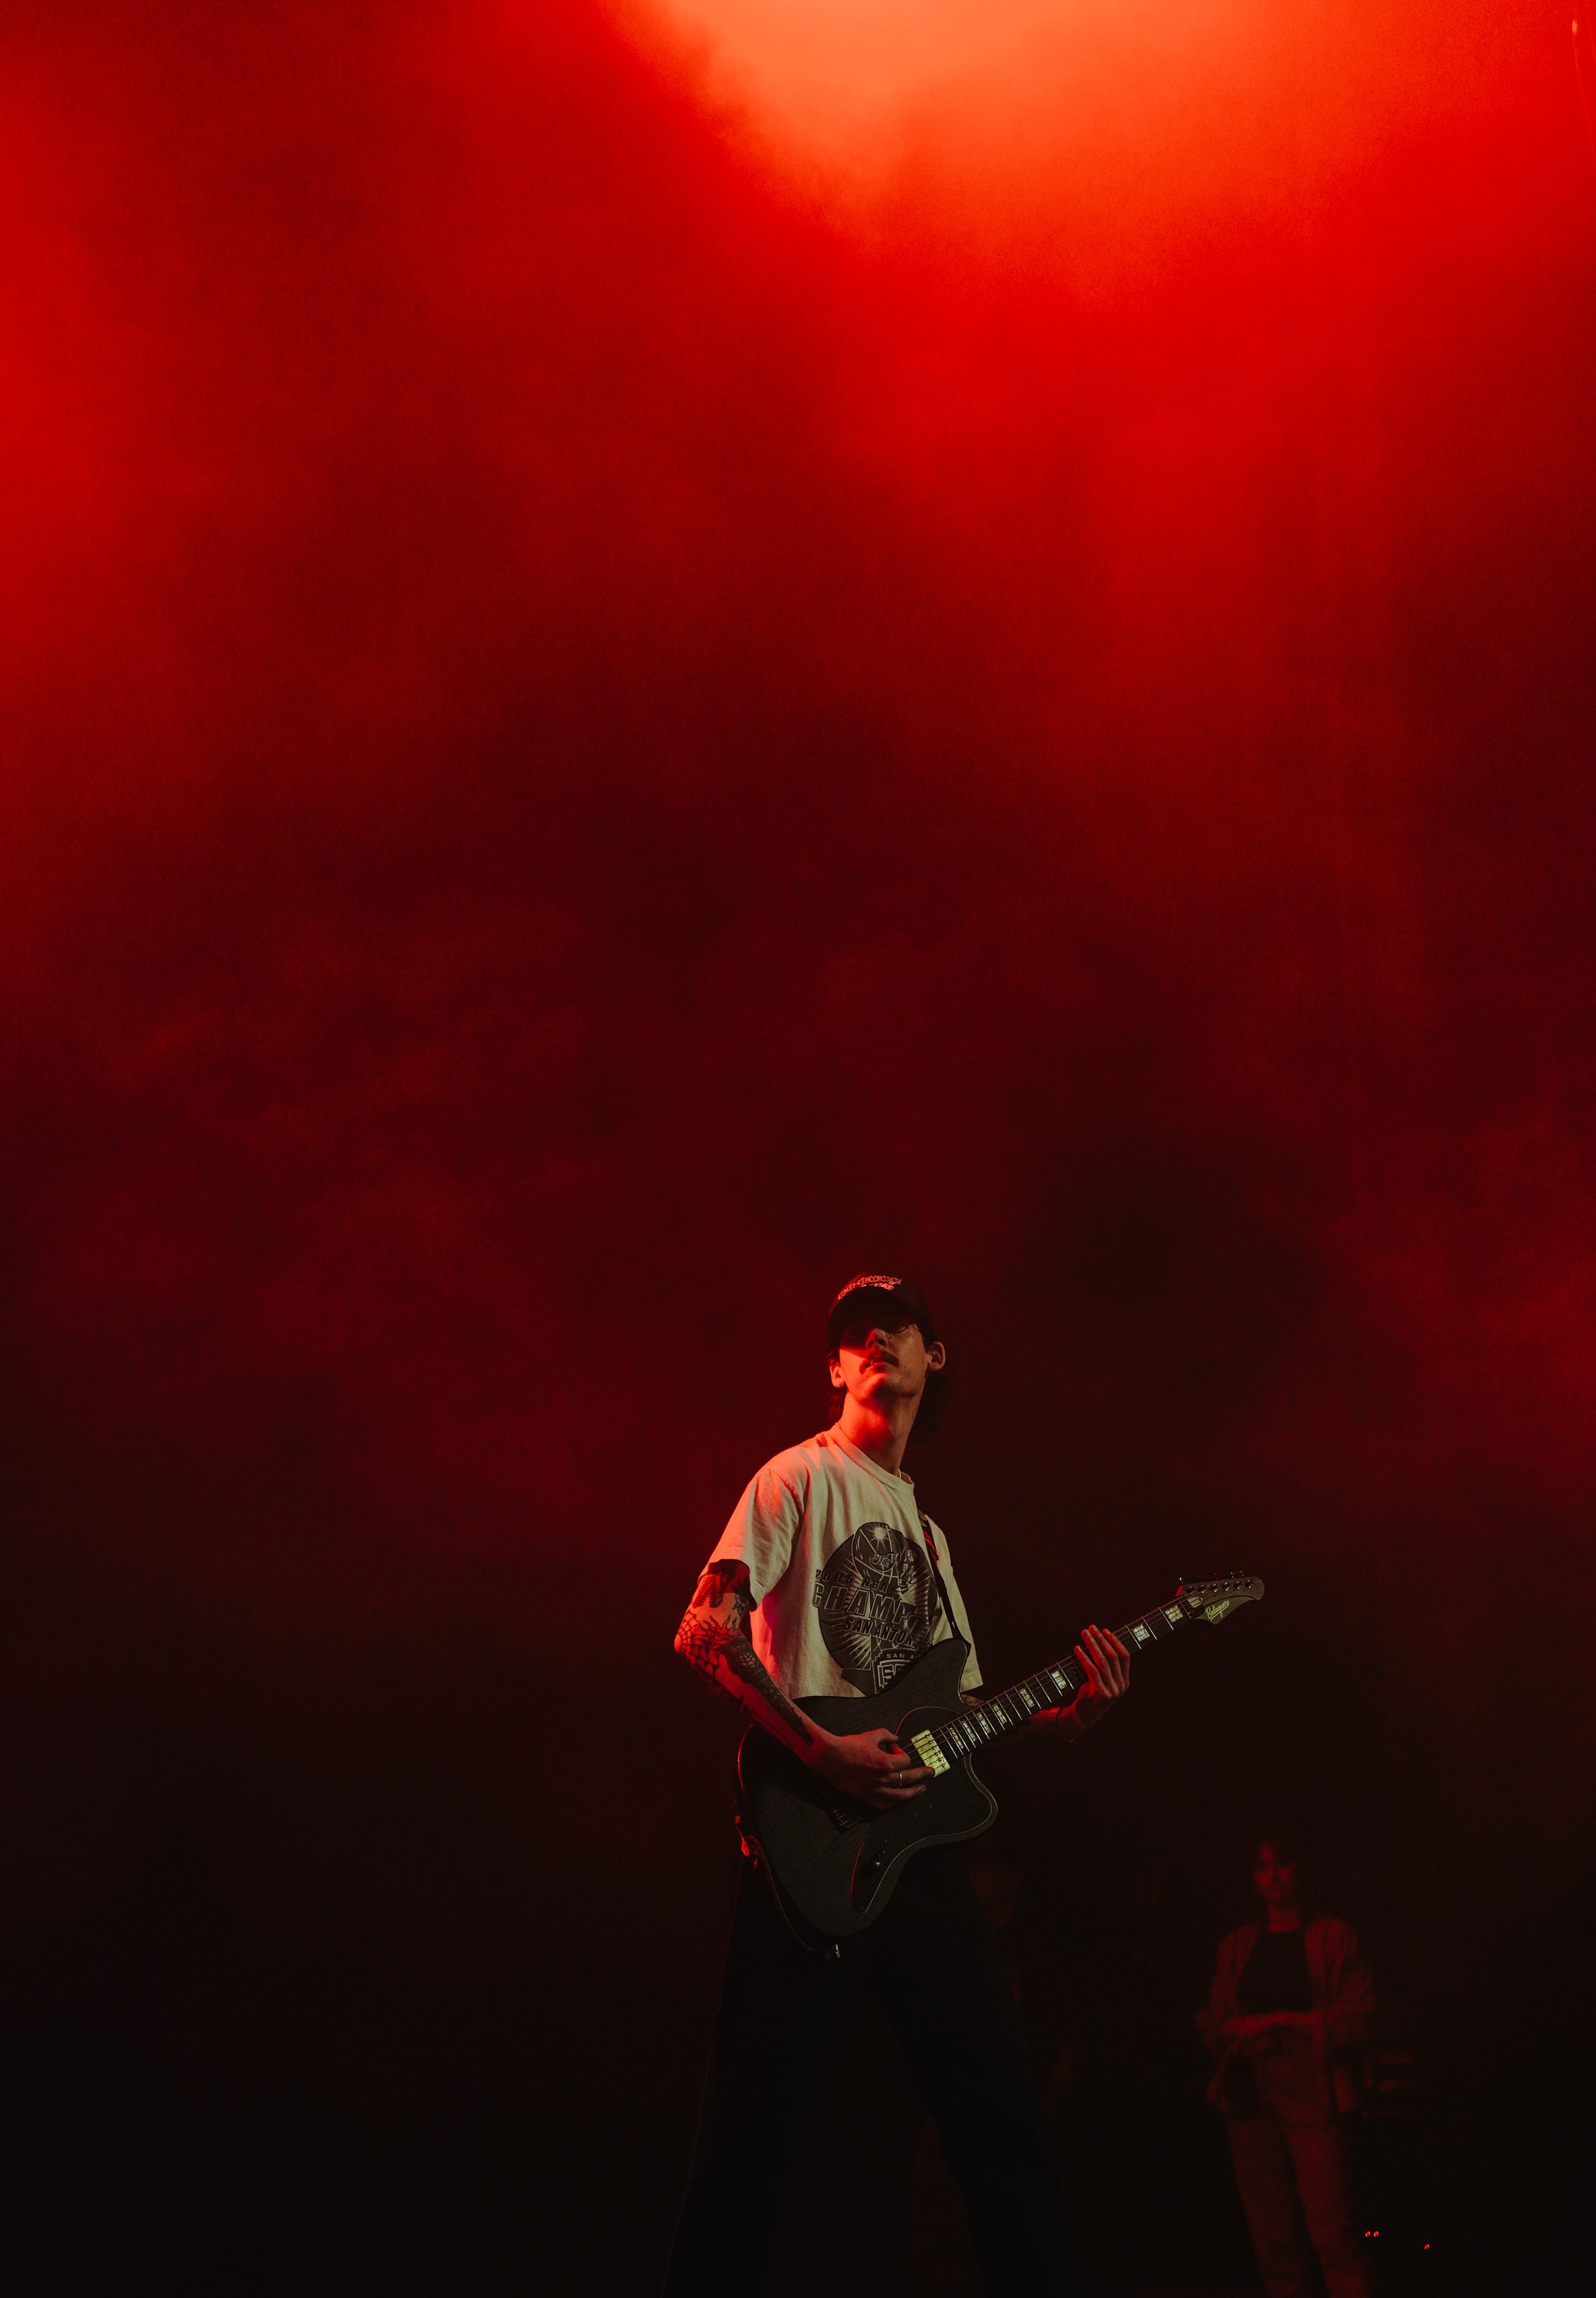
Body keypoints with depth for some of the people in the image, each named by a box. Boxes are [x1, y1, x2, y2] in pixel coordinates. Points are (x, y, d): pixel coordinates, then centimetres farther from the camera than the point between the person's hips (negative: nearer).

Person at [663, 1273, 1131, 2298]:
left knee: (1004, 2115, 2)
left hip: (921, 1847, 7)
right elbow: (705, 1634, -9)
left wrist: (1071, 1712, 7)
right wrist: (822, 1751, -19)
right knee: (762, 2129, -10)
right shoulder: (802, 1477, 3)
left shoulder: (927, 1528, 25)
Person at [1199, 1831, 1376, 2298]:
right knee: (1271, 2235, 1)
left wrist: (1281, 2021, -8)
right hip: (1251, 2097, 4)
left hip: (1311, 2096, -4)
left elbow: (1356, 2017, -3)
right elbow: (1213, 2023, 18)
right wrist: (1242, 2031, -4)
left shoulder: (1332, 1939, 5)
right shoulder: (1237, 1948, 18)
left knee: (1332, 2230, -14)